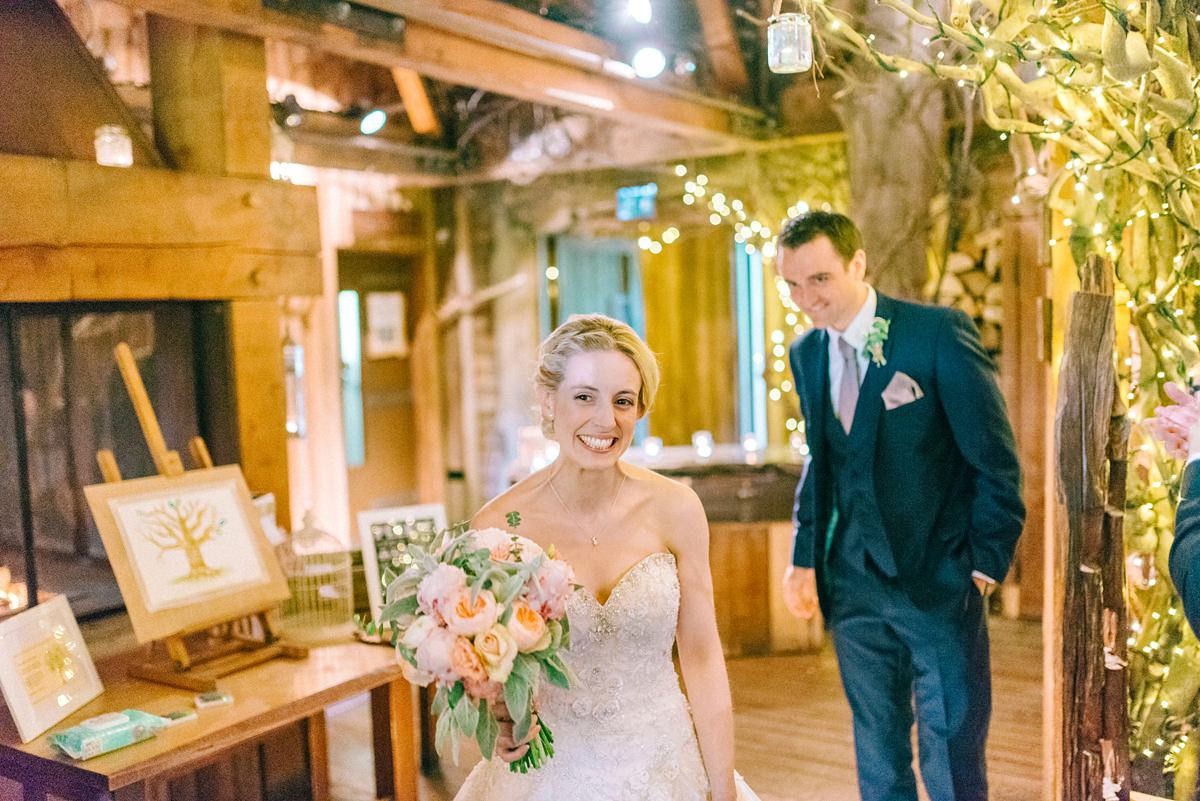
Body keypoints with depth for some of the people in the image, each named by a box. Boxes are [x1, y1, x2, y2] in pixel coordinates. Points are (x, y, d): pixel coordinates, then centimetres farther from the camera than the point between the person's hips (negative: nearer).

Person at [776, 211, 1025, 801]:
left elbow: (996, 461, -8)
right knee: (876, 753, 16)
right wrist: (804, 558, 9)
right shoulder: (805, 354, 6)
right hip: (854, 586, 5)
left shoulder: (939, 332, -12)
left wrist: (987, 564, -8)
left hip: (939, 580, -5)